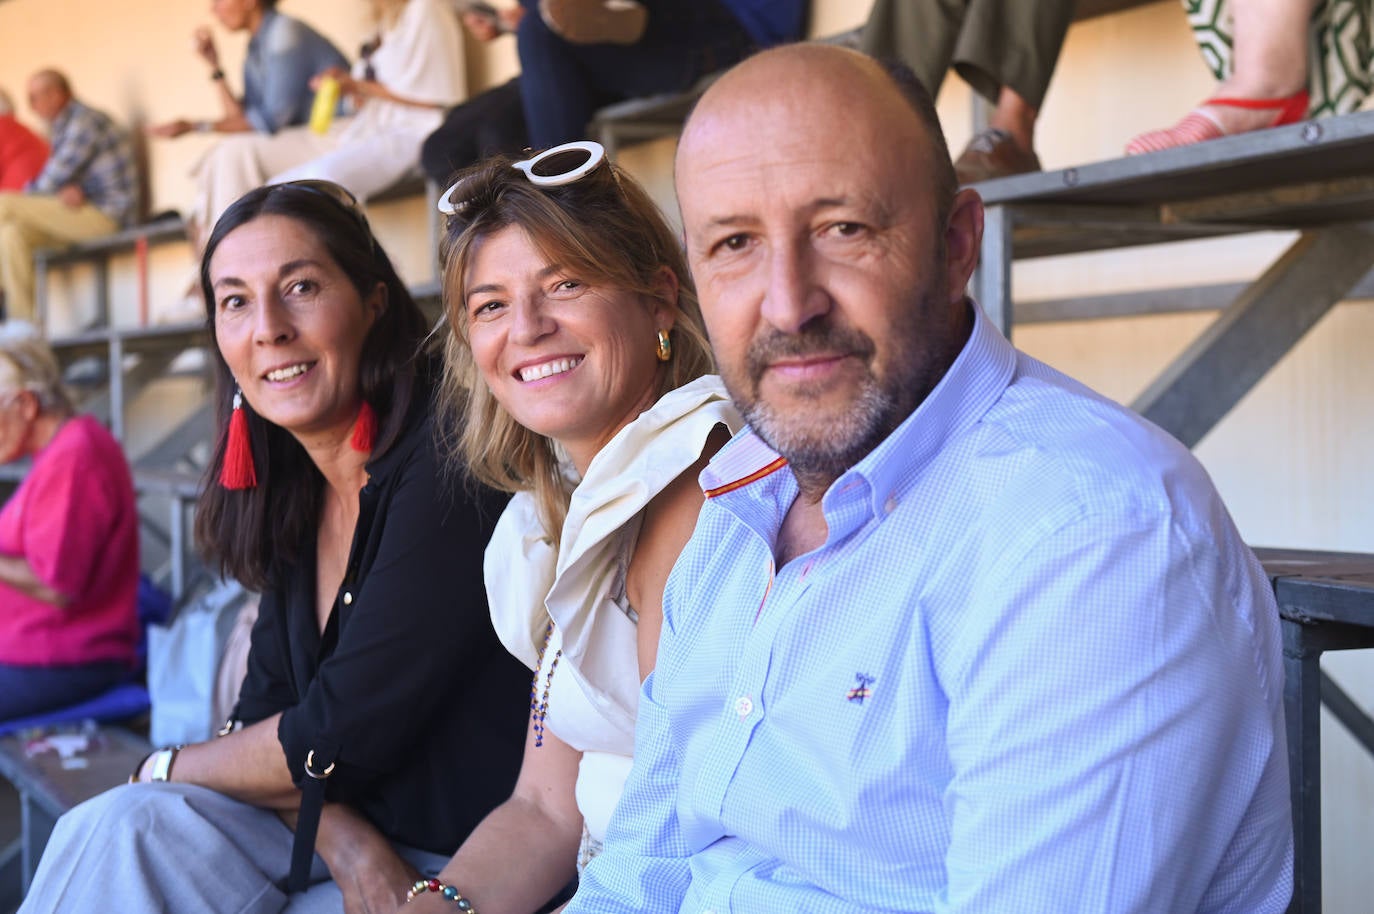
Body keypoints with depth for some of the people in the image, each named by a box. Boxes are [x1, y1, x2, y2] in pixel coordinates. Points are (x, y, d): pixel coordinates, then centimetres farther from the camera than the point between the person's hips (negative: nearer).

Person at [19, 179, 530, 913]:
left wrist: (163, 770, -2)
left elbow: (342, 735, -18)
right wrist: (345, 839, -14)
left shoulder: (446, 463, -18)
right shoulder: (293, 493, 7)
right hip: (348, 846, 6)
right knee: (120, 828, -14)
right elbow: (263, 717, 6)